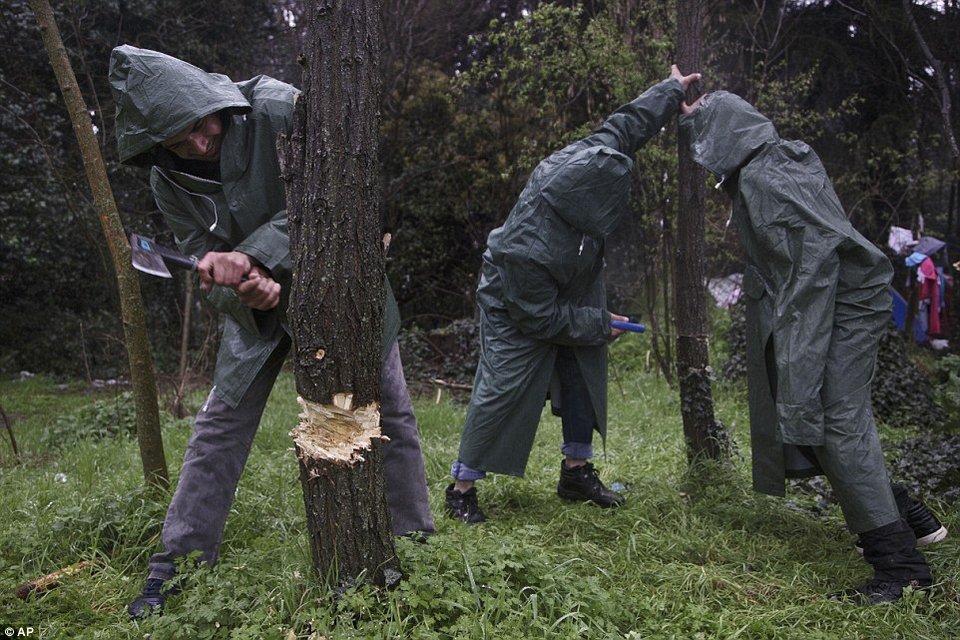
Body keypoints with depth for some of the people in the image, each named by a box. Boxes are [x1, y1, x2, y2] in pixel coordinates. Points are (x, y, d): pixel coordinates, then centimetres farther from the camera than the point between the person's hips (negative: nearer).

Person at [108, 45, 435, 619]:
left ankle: (415, 540, 17)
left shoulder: (278, 108, -23)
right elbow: (208, 264, -4)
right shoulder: (170, 183, -9)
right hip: (257, 305, 3)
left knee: (391, 412, 0)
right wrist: (245, 289, -28)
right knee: (220, 425, 0)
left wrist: (251, 254, -33)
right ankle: (174, 565, 13)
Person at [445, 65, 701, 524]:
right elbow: (541, 317, -27)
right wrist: (599, 325, -17)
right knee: (501, 393, -8)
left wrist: (672, 90, 0)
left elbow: (623, 127, -7)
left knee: (583, 380, 10)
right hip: (519, 316, -8)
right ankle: (461, 488, 5)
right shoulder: (528, 249, -42)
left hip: (571, 296, 8)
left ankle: (577, 472, 26)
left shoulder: (576, 161, -25)